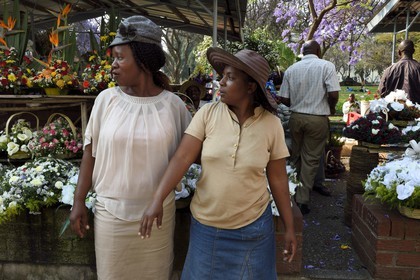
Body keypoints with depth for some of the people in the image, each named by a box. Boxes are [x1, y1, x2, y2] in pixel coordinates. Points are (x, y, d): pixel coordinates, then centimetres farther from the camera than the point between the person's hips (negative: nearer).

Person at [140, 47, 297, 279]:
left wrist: (289, 228, 2)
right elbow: (182, 158, -14)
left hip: (252, 226, 0)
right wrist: (157, 201, -24)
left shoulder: (271, 124, -9)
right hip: (206, 223, 1)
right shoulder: (207, 114, -10)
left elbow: (278, 179, -3)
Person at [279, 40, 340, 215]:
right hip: (317, 119, -3)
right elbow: (333, 94, -14)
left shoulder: (291, 69, 2)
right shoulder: (326, 66, -6)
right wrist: (331, 108, 6)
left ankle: (293, 195, 32)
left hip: (296, 117, 3)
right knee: (310, 159, 6)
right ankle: (302, 200, 10)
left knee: (296, 157, 19)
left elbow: (284, 99, 2)